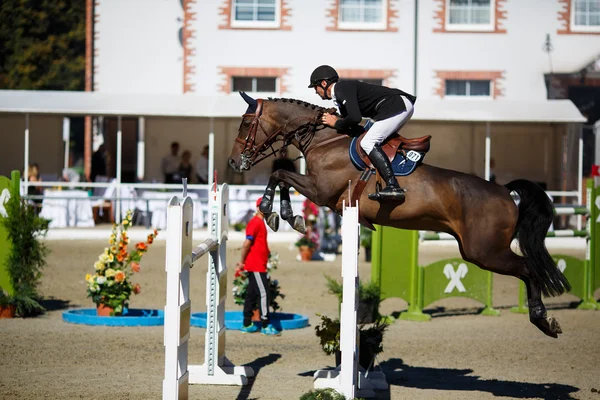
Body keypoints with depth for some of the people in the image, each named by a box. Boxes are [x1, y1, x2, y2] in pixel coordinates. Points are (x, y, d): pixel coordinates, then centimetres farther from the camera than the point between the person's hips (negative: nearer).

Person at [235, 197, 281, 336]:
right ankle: (266, 326, -8)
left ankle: (247, 325, 16)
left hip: (259, 266, 10)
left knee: (252, 295, 12)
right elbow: (247, 244, -17)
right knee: (263, 294, -9)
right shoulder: (255, 223, -13)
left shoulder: (260, 223, 18)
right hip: (256, 266, -10)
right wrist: (242, 262, -13)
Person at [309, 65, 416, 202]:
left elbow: (355, 118, -20)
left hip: (398, 105, -11)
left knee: (368, 143, -16)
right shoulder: (339, 94, 23)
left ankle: (393, 187, -28)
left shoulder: (343, 88, -9)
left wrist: (336, 123, -3)